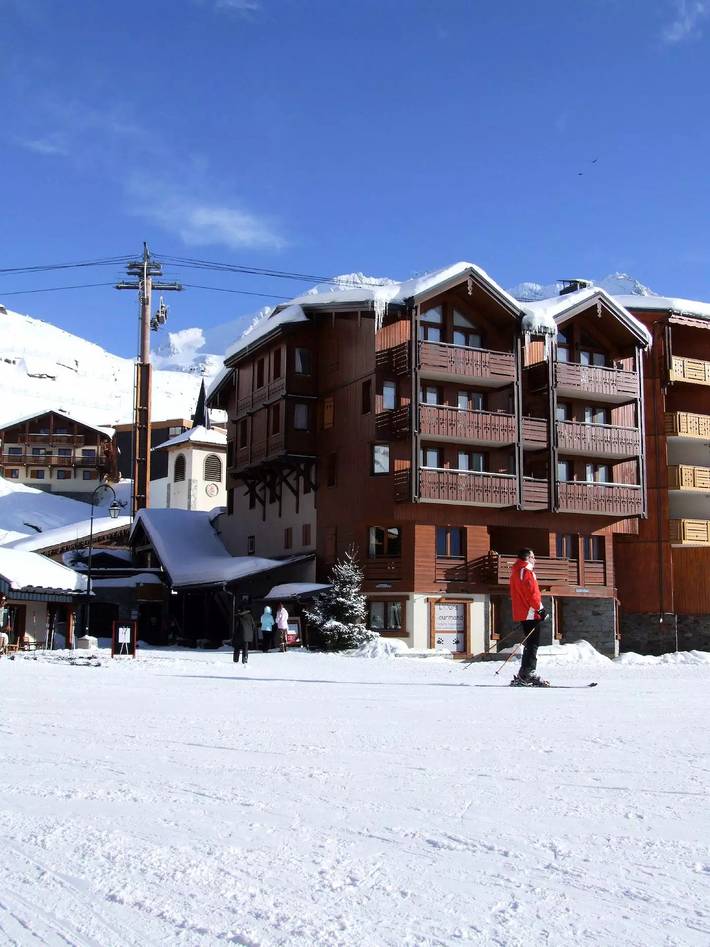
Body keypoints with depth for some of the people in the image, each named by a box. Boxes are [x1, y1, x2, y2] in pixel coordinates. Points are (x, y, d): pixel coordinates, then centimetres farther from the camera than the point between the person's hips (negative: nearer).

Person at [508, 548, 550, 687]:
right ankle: (525, 676, -14)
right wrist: (540, 609, -15)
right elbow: (532, 592, -19)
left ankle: (528, 674, 14)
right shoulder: (526, 571, -10)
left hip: (521, 614, 10)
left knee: (530, 644, 14)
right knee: (532, 645, -9)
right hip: (530, 614, -10)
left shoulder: (515, 572, 21)